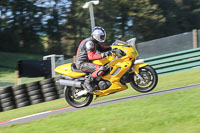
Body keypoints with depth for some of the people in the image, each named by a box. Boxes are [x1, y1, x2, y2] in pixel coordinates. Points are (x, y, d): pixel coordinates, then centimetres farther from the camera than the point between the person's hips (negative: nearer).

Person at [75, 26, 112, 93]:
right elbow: (91, 56, -28)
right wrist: (102, 55, -37)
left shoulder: (95, 42, 12)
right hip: (82, 64, -11)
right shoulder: (90, 42, -19)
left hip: (87, 61, 11)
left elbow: (100, 48, 27)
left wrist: (111, 48, 12)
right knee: (101, 69, -29)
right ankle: (87, 82, -20)